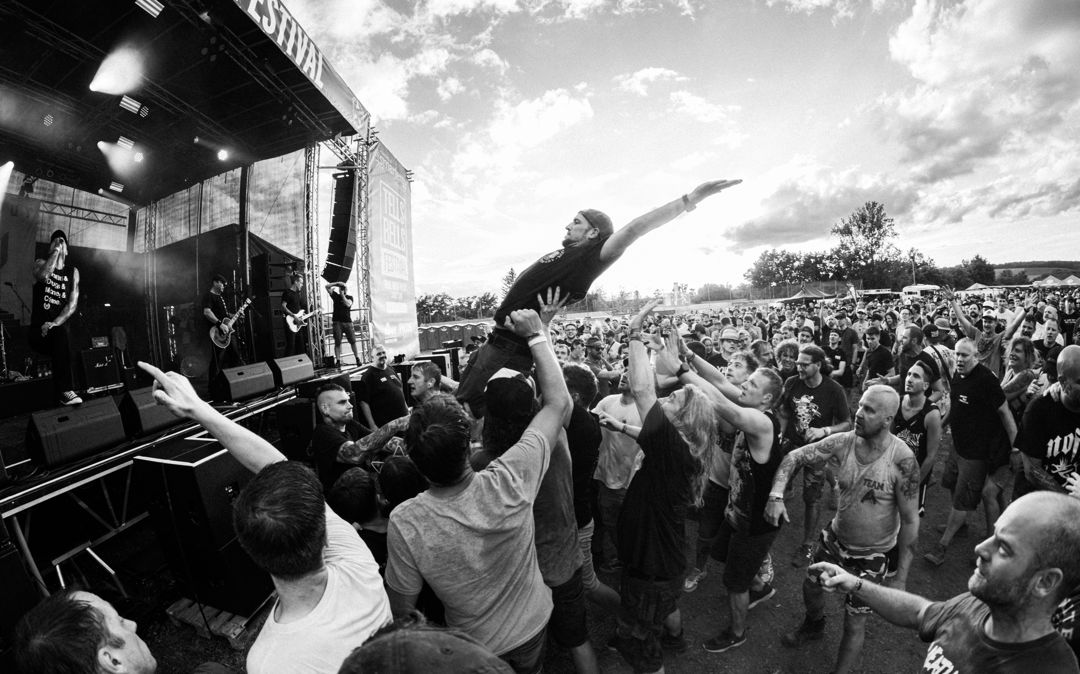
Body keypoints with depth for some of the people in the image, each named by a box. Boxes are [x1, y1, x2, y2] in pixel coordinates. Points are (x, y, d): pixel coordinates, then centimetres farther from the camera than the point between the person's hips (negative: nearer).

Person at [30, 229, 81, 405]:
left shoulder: (73, 271, 12)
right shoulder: (40, 263, 10)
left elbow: (73, 303, 0)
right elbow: (43, 276, -19)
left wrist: (55, 323, -17)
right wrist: (55, 250, -9)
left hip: (61, 328, 1)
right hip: (38, 330, -1)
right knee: (61, 333, -33)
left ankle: (64, 391, -29)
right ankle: (66, 390, -34)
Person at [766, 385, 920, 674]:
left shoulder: (902, 461, -27)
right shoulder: (842, 443, -17)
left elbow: (910, 521, -18)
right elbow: (794, 457, -11)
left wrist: (901, 579, -14)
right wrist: (776, 494, -28)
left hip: (871, 555, -4)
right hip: (835, 539, 4)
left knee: (854, 624, 7)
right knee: (810, 586, 24)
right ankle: (815, 625, 57)